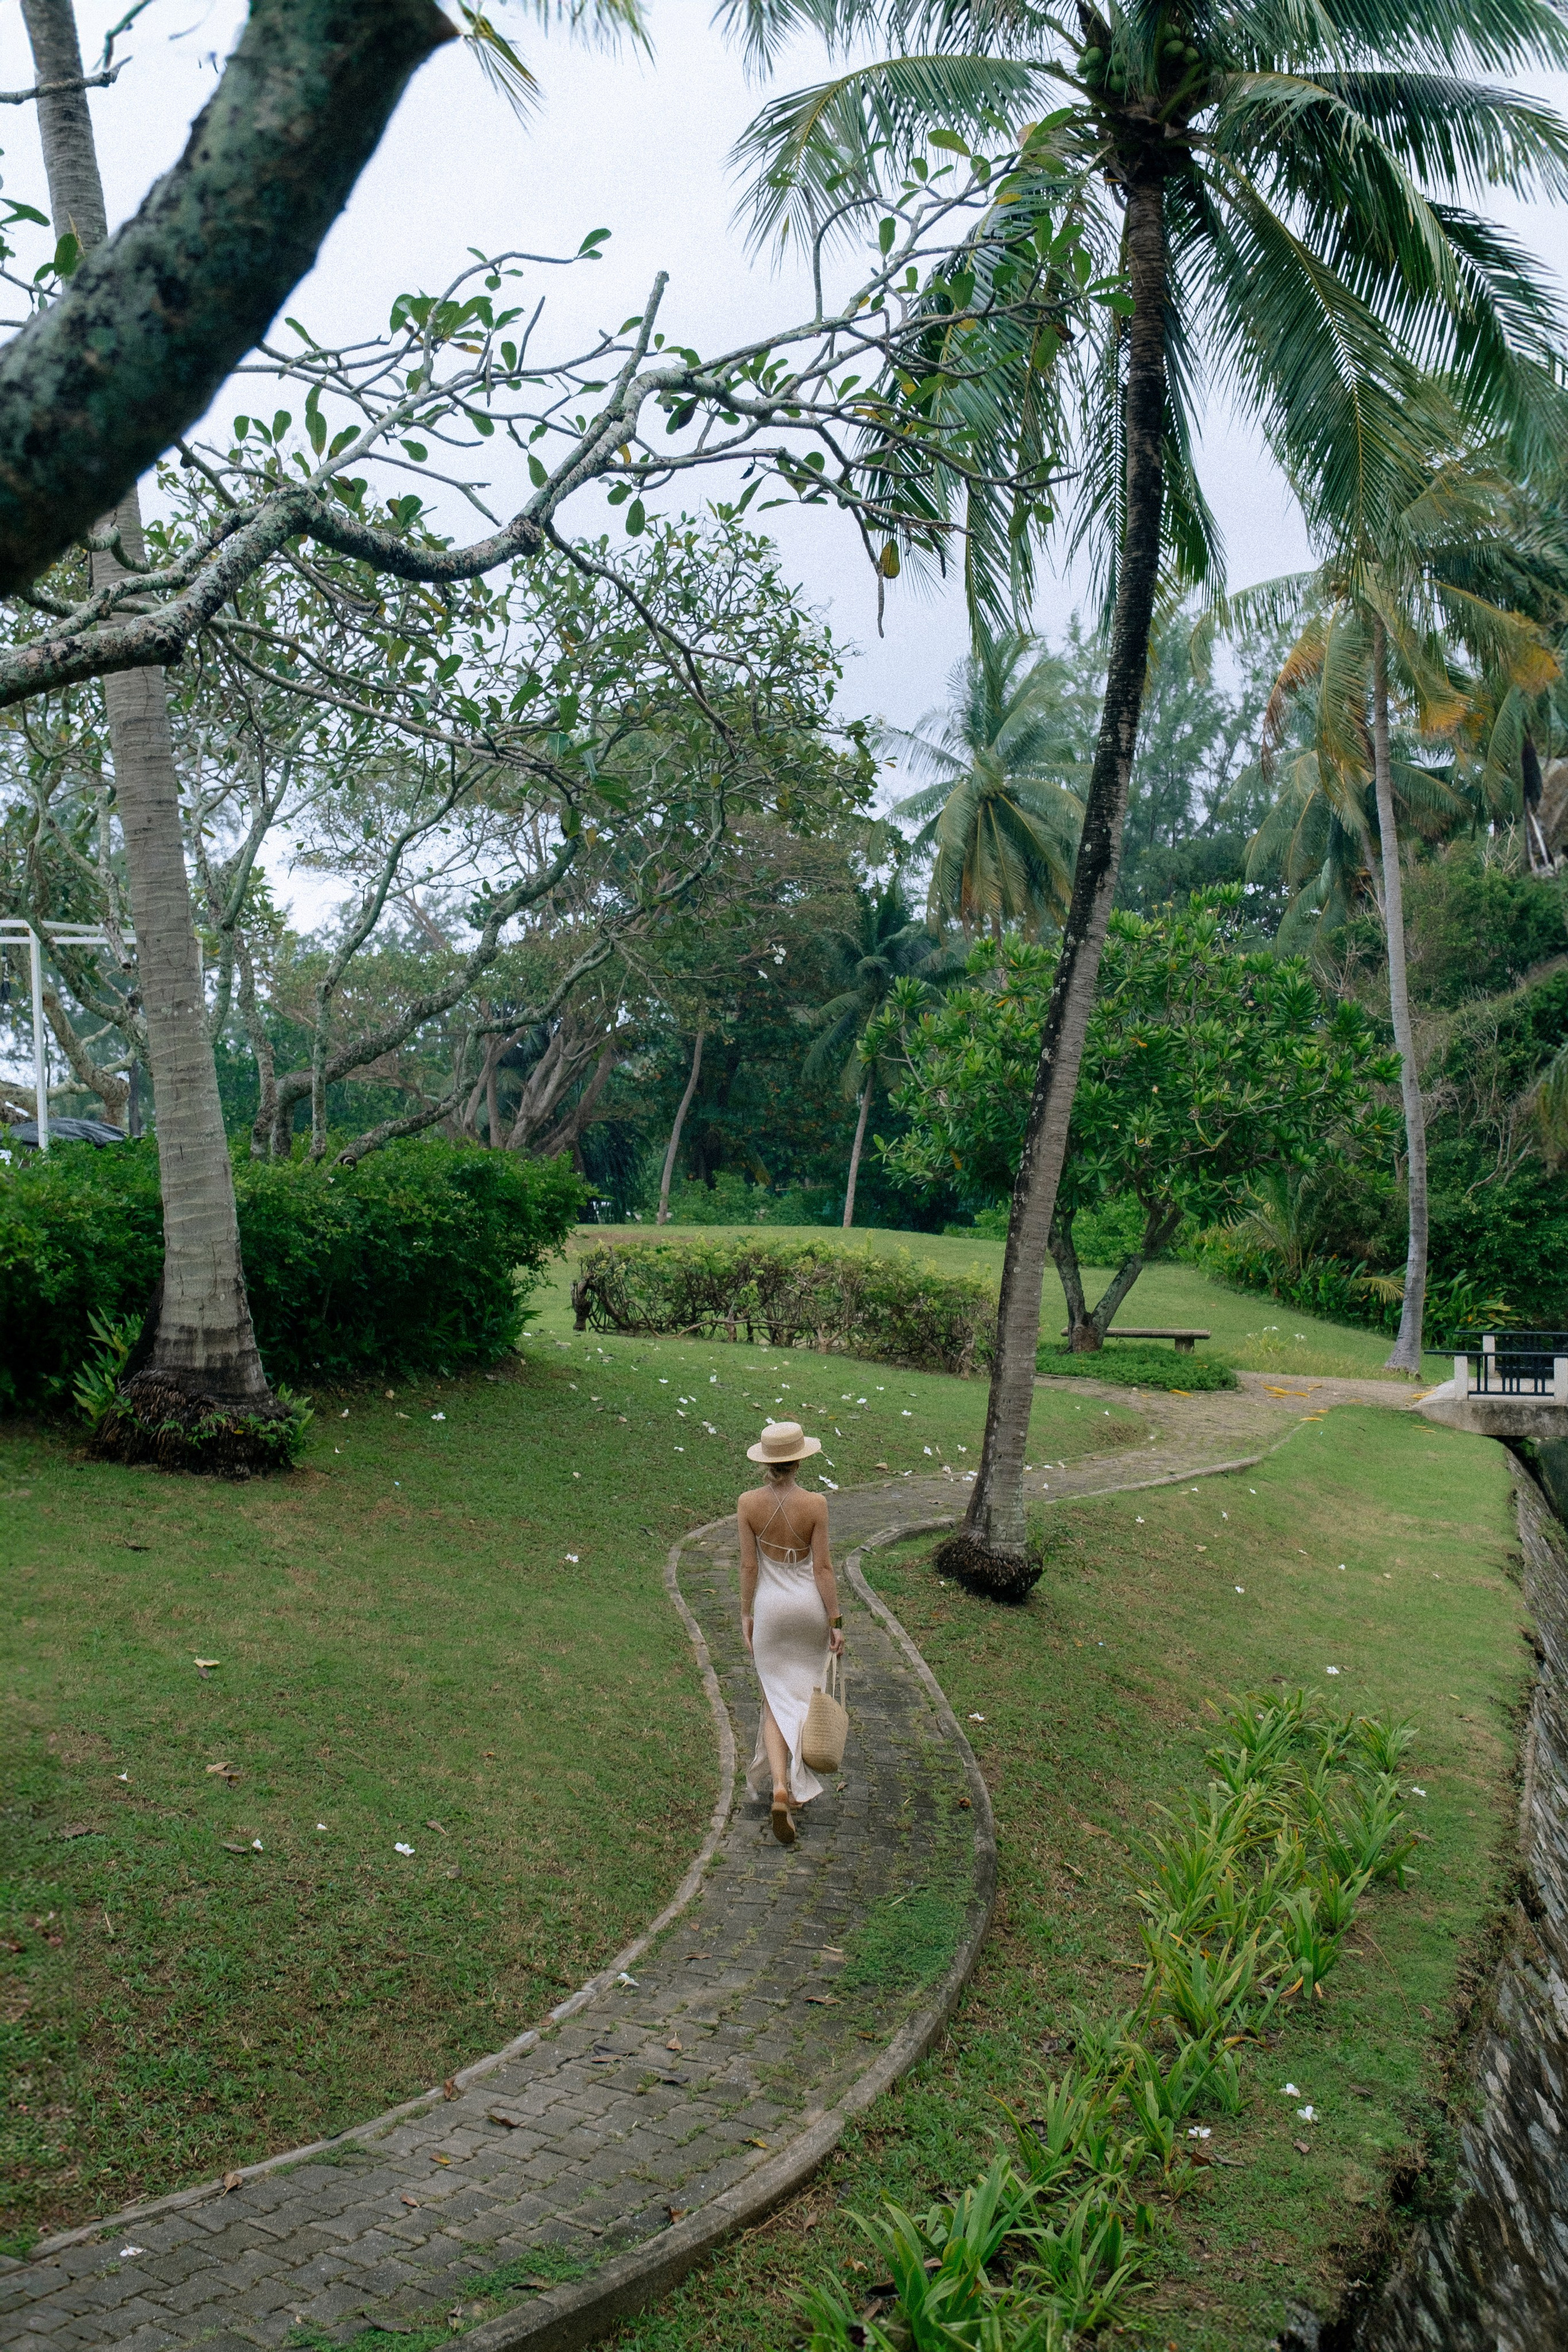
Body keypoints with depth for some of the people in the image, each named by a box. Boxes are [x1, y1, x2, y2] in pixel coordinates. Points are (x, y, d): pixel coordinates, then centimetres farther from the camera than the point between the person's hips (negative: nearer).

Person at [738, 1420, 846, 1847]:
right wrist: (836, 1622, -4)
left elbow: (749, 1565, -6)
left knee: (777, 1701, 9)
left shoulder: (748, 1503, -12)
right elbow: (823, 1567, -12)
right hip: (810, 1604, 0)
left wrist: (746, 1614, 7)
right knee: (806, 1697, 19)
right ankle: (799, 1788, 28)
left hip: (770, 1606, 0)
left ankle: (778, 1786, -11)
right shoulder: (814, 1503, -16)